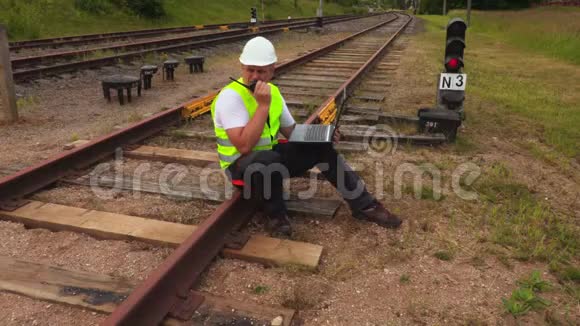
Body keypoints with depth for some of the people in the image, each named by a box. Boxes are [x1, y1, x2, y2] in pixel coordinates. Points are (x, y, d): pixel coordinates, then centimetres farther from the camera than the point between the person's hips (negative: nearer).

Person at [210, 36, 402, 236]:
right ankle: (276, 215, -11)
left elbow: (291, 131, 10)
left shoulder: (273, 91, 2)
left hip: (271, 155, 7)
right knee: (269, 159, -39)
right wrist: (263, 105, -31)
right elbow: (244, 146, -31)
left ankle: (363, 205, 4)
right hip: (242, 164, -7)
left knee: (320, 147, -5)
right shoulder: (230, 96, -20)